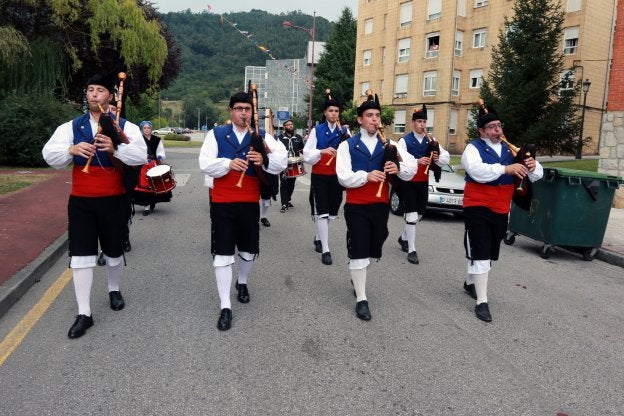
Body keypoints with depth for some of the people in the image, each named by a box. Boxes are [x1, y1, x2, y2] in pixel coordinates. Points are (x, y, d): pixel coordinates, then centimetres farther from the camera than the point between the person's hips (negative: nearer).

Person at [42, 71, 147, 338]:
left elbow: (141, 156, -17)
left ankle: (114, 290, 43)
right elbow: (49, 154, -4)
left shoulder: (125, 127, -3)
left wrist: (115, 148, -33)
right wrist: (72, 150, -24)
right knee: (81, 255, -1)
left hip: (113, 200, -1)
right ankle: (84, 314, 7)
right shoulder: (71, 126, 4)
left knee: (114, 251, 14)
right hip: (81, 201, 1)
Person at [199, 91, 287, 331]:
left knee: (249, 250, 16)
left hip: (250, 203, 2)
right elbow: (205, 164, -8)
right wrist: (228, 164, -24)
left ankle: (242, 283, 46)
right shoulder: (216, 134, 1)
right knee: (222, 254, -2)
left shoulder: (262, 137, 3)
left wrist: (265, 160, -29)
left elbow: (282, 160, -9)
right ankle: (225, 307, 5)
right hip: (222, 203, -2)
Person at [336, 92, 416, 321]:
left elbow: (411, 168, -3)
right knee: (358, 251, -4)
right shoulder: (348, 145, -2)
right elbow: (343, 177, -12)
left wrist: (399, 168, -26)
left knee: (373, 249, 15)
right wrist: (366, 176, -28)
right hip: (356, 207, -4)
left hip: (381, 206, 4)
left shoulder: (389, 145, 6)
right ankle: (361, 299, 5)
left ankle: (357, 277, 44)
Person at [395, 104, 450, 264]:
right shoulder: (404, 140, -9)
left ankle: (404, 238, 38)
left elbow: (447, 158, 4)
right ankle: (411, 250, -2)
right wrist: (417, 161, -32)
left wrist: (438, 158, -18)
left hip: (423, 182, 6)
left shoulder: (431, 141, 6)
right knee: (411, 215, -10)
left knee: (419, 214, 15)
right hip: (408, 182, -6)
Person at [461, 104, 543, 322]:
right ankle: (482, 302, -1)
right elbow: (477, 171, -28)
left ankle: (470, 283, 41)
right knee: (480, 254, -8)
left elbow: (536, 174, 6)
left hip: (501, 211, 6)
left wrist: (532, 167, -18)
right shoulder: (473, 148, -8)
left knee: (489, 253, 18)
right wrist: (506, 169, -34)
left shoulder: (510, 150, 9)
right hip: (478, 209, -6)